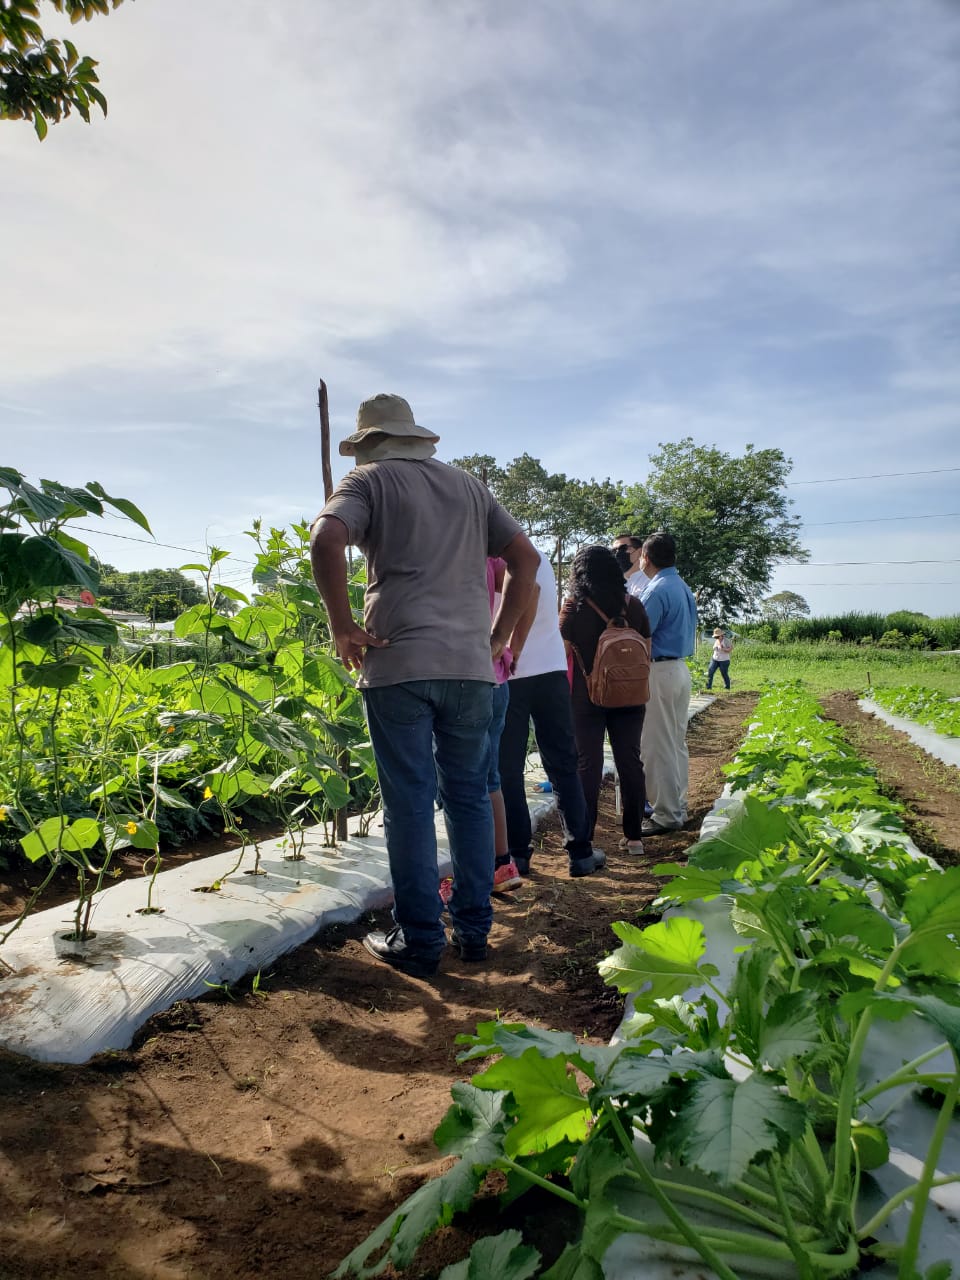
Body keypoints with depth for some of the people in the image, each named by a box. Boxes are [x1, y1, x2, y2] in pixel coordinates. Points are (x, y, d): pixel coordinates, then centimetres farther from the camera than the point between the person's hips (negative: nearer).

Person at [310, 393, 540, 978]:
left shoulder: (370, 479, 5)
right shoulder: (468, 486, 19)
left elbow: (326, 540, -14)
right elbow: (526, 556, 15)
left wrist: (344, 627, -7)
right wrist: (499, 637, 15)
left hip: (399, 664, -4)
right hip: (471, 665, 4)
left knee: (409, 803, 1)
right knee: (470, 796, 12)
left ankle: (419, 941, 8)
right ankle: (475, 929, 19)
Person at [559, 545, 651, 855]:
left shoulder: (574, 607, -8)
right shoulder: (633, 605, 1)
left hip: (587, 698, -2)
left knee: (588, 765, 3)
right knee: (630, 762, 9)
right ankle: (634, 836, 14)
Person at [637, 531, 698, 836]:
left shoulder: (657, 590, -16)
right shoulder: (684, 588, 13)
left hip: (659, 672, -10)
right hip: (681, 668, 10)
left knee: (657, 746, -3)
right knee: (677, 743, 15)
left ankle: (666, 816, 1)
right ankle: (677, 807, 23)